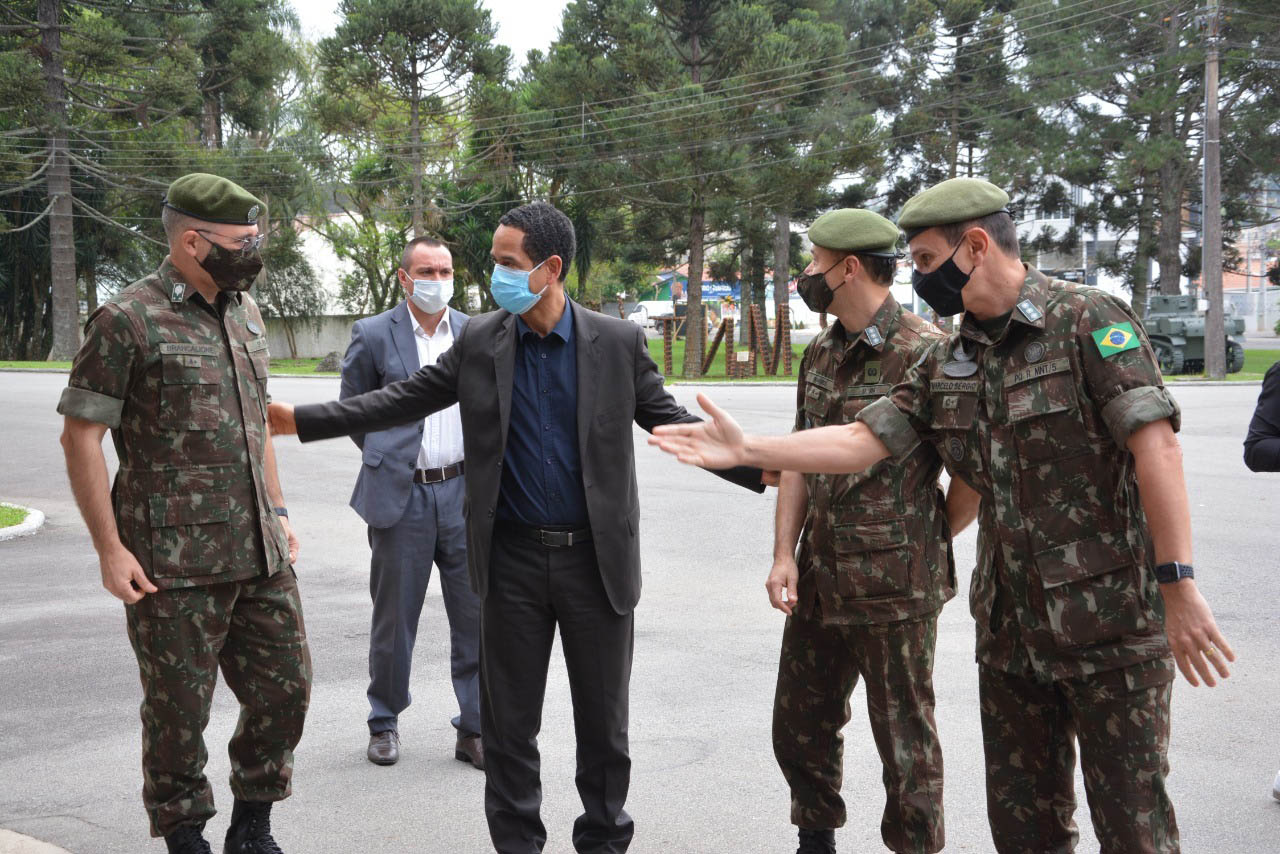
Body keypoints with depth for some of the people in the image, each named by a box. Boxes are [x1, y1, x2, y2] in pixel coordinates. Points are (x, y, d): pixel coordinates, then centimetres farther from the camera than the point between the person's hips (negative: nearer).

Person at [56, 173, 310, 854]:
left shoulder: (245, 313, 14)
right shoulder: (127, 321, -9)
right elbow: (80, 436, -9)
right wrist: (109, 548, -13)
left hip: (261, 555, 7)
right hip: (174, 565, -7)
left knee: (285, 690, 9)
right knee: (179, 710, 4)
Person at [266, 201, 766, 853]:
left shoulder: (617, 342, -4)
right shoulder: (479, 343, 1)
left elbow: (671, 423, 1)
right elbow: (399, 402, 5)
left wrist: (767, 469, -8)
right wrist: (298, 420, 0)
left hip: (597, 557, -1)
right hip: (514, 559, 1)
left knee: (603, 720, 10)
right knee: (509, 721, 10)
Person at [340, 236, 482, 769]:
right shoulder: (373, 335, -2)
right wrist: (388, 461, 6)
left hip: (464, 491, 2)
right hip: (401, 495, -2)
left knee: (475, 616, 3)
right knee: (393, 618, 9)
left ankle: (474, 730, 15)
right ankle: (384, 723, 26)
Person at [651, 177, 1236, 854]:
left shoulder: (1087, 320, -11)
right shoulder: (947, 364, 11)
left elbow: (1156, 445, -18)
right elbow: (864, 439, 6)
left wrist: (1178, 586, -23)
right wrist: (745, 450, -2)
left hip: (1112, 622, -6)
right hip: (1010, 626, 7)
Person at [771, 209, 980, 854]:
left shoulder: (927, 354, -15)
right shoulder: (819, 355, 10)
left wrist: (923, 546, -3)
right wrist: (784, 554, 3)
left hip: (895, 587, -8)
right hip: (818, 582, 8)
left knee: (905, 741, 6)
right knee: (800, 728, 18)